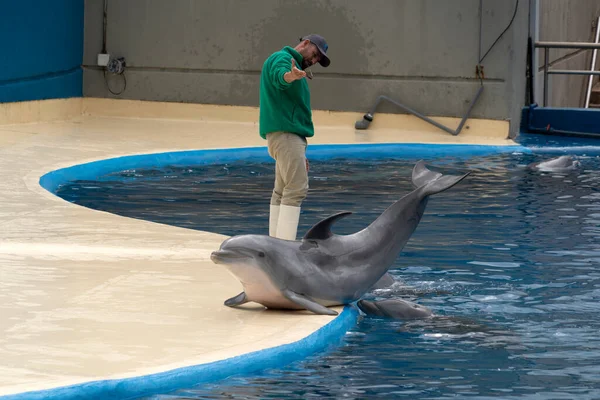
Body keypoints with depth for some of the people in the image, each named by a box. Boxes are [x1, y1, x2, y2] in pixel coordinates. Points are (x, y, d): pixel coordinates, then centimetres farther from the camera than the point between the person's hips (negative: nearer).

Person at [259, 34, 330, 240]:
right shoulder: (282, 58, -5)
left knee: (282, 190, 12)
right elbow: (279, 76, -31)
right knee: (297, 188, -16)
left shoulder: (295, 65, 27)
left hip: (291, 133, 11)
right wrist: (289, 76, -56)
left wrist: (301, 153, 32)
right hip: (284, 131, -11)